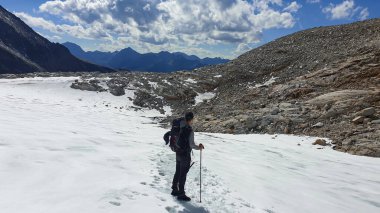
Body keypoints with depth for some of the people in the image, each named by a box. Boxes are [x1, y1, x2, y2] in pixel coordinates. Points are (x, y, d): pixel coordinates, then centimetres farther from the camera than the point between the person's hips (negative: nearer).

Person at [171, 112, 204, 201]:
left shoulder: (180, 128, 1)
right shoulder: (190, 130, -22)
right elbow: (191, 144, -24)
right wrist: (198, 147, -7)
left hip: (178, 153, 8)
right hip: (185, 155, -8)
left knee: (178, 172, 20)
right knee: (183, 174, 3)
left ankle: (175, 190, 32)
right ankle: (181, 194, 12)